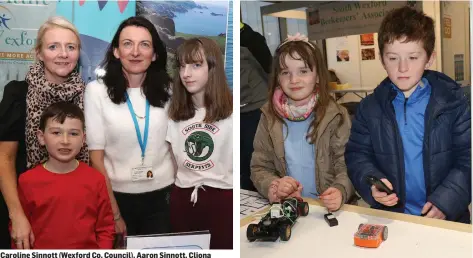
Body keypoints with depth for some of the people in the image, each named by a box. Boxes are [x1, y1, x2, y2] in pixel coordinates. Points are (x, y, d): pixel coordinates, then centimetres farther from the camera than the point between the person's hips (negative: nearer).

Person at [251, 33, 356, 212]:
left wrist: (340, 191, -25)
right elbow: (259, 168, 4)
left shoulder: (335, 116, -4)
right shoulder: (269, 117, 1)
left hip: (329, 207, -1)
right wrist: (274, 186, -16)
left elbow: (346, 166, -5)